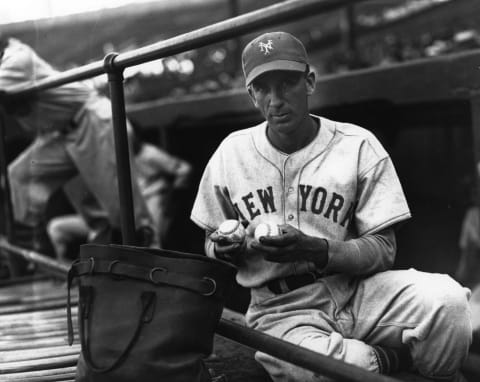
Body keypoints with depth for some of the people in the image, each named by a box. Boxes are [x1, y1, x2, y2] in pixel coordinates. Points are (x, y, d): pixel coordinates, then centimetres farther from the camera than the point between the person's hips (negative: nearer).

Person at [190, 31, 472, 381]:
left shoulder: (359, 146, -1)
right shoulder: (231, 153, 5)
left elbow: (383, 249, -5)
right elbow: (211, 241, 16)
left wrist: (313, 249, -23)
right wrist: (225, 247, -10)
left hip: (355, 290, 0)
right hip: (280, 310, 0)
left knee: (447, 300, -31)